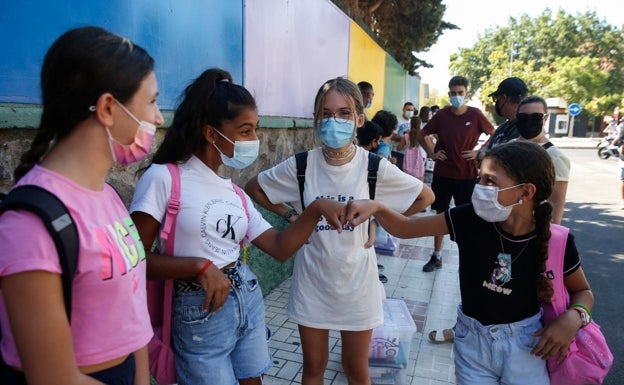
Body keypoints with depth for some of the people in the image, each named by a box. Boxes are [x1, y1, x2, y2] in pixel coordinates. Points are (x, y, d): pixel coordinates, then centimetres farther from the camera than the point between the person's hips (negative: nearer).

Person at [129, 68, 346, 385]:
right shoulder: (164, 178, -13)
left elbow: (280, 248, 3)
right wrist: (199, 266, -23)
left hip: (249, 300, 6)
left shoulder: (234, 193, 6)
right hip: (201, 314, -6)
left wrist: (315, 209, -9)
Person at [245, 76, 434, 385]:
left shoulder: (375, 167, -13)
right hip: (312, 281, 1)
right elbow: (253, 188, 3)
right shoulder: (300, 166, -12)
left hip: (356, 281, 0)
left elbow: (426, 196, 0)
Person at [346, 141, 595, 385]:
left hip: (524, 344, 0)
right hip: (472, 341, 1)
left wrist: (573, 317, -20)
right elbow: (404, 228, -12)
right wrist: (377, 208, -30)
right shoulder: (470, 218, -18)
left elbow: (583, 291, 1)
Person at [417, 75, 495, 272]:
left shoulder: (476, 115, -6)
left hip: (467, 175, -2)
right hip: (442, 173, 2)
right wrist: (431, 153, 0)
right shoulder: (441, 115, -1)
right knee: (440, 214, 10)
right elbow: (421, 135, 11)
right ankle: (436, 257, 22)